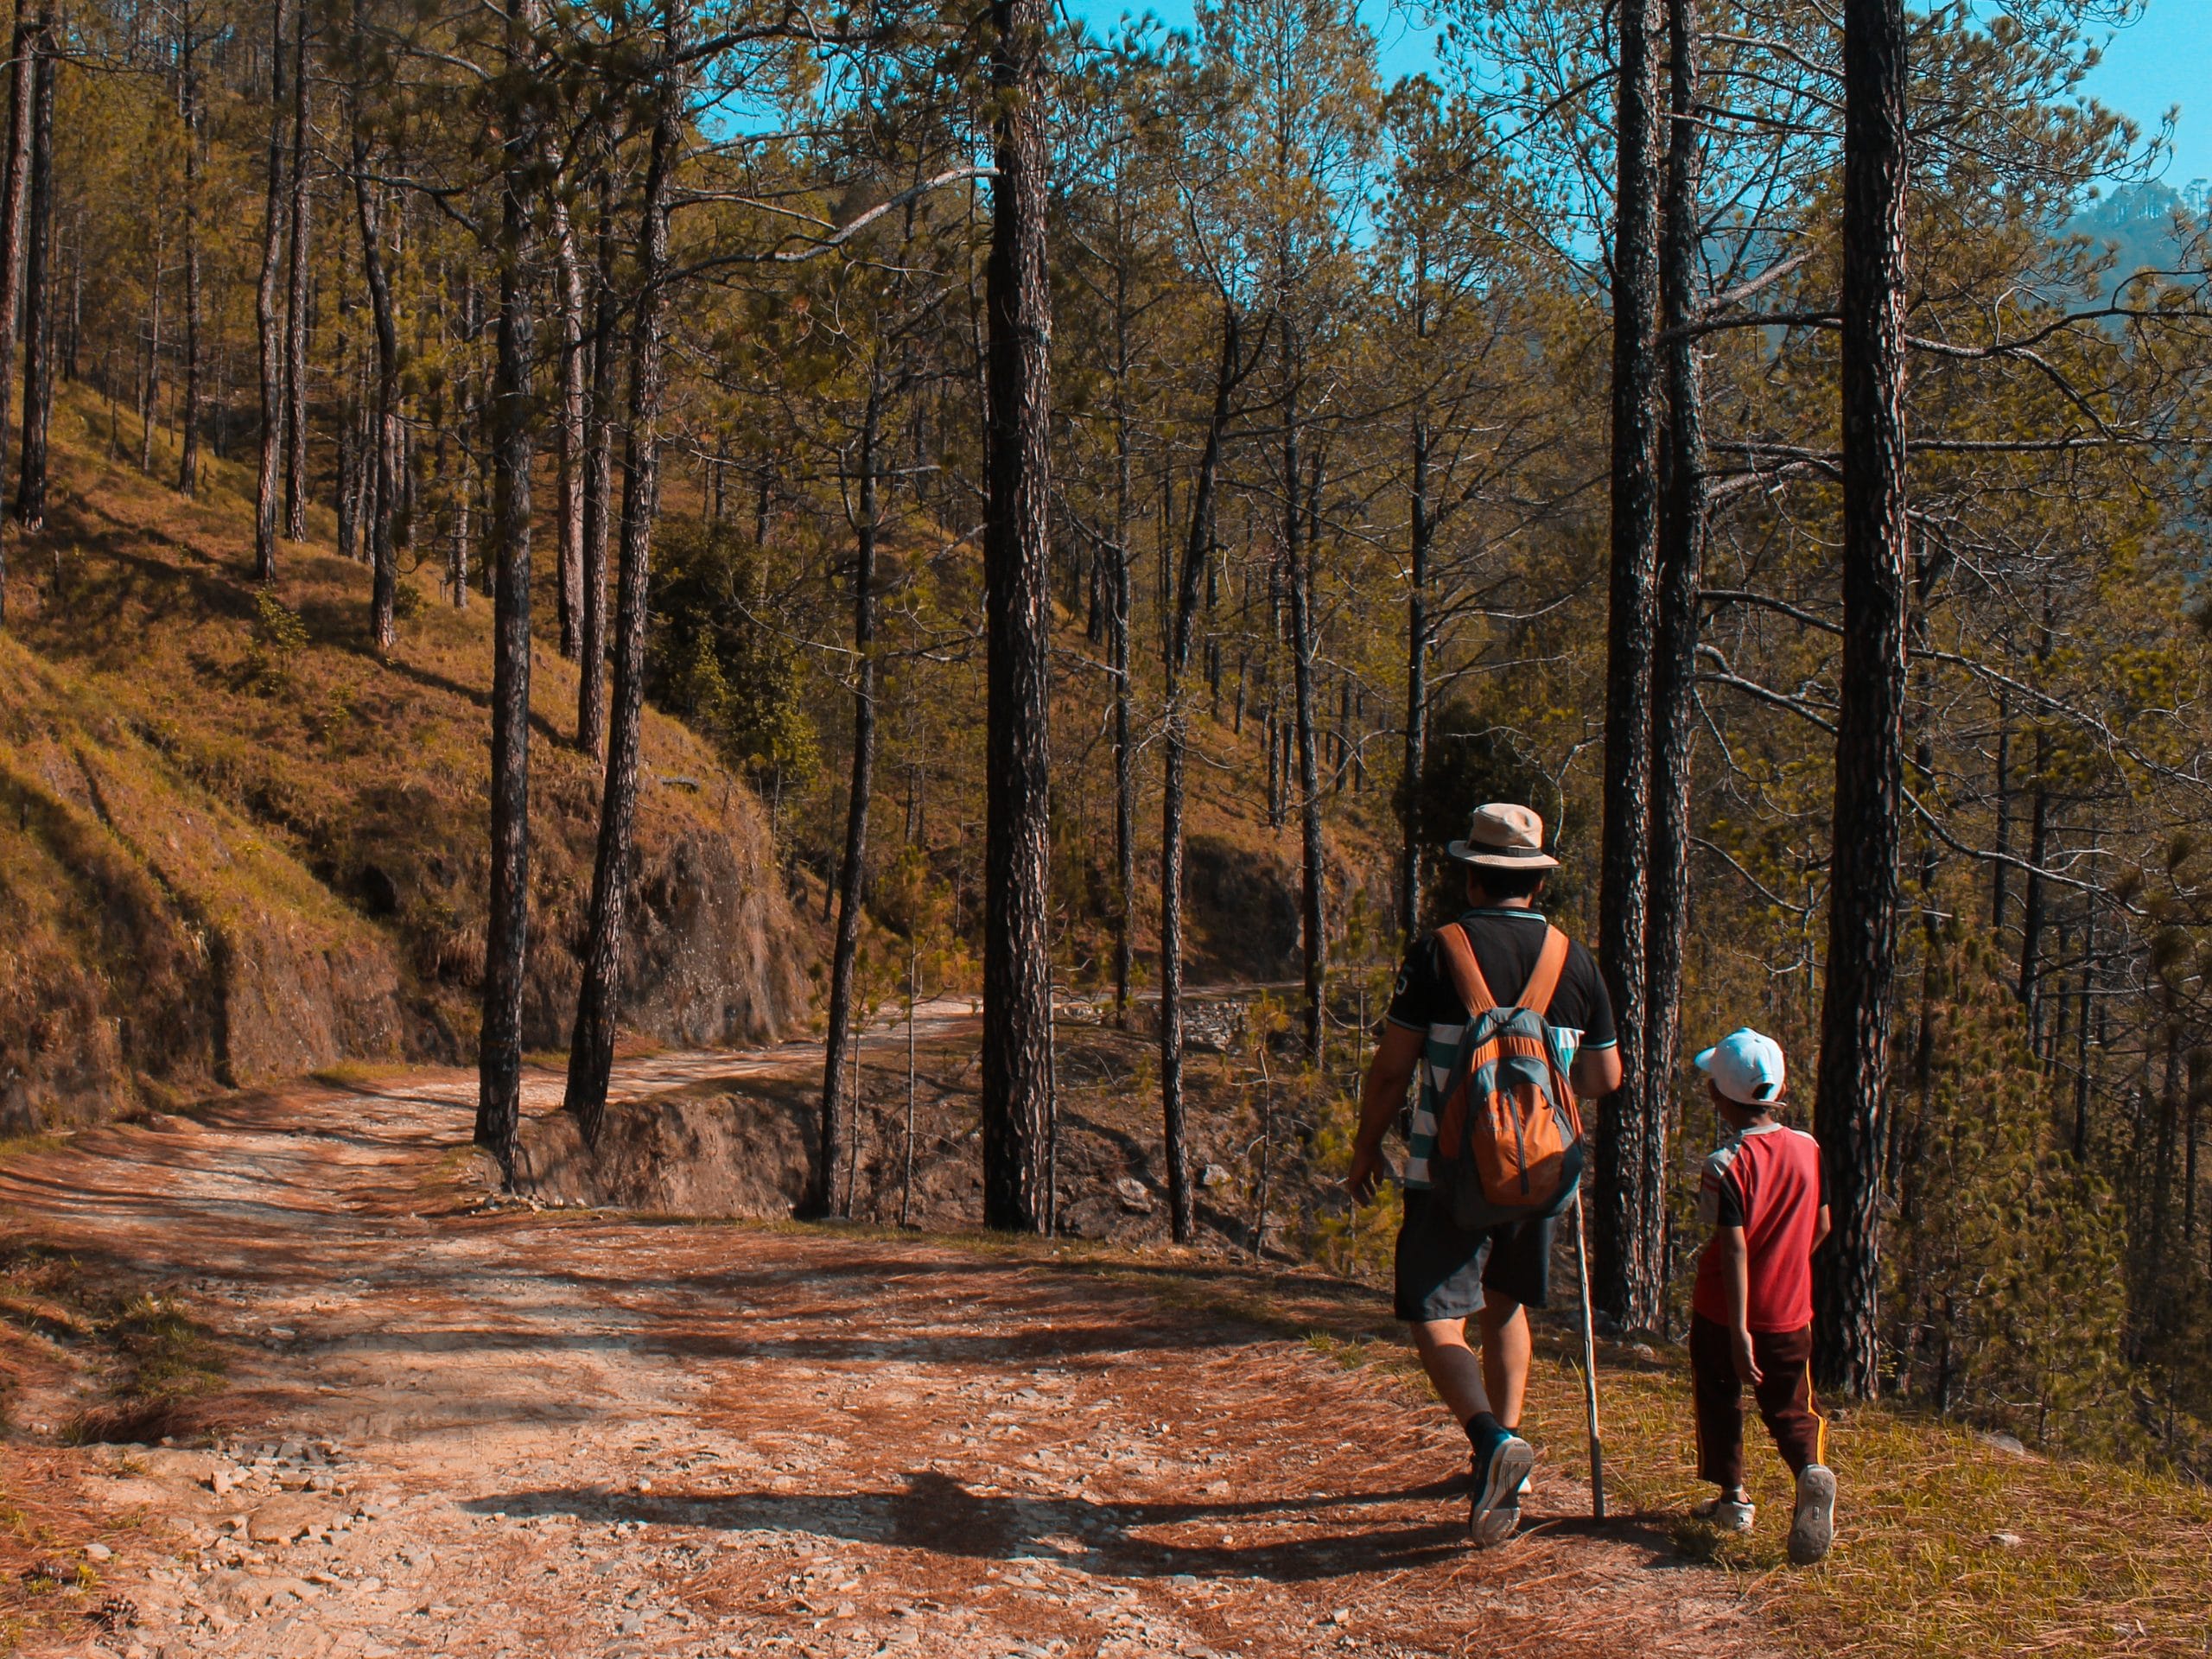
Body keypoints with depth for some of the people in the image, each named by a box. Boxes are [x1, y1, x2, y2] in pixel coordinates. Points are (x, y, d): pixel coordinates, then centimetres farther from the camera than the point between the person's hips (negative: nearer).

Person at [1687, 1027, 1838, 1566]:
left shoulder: (1726, 1165, -18)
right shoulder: (1808, 1148, -3)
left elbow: (1734, 1248, -23)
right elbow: (1822, 1227, 7)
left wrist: (1739, 1331, -23)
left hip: (1724, 1315, -3)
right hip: (1790, 1313, 3)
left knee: (1720, 1400, 18)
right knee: (1790, 1407, 11)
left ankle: (1733, 1497, 24)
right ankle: (1813, 1470, -17)